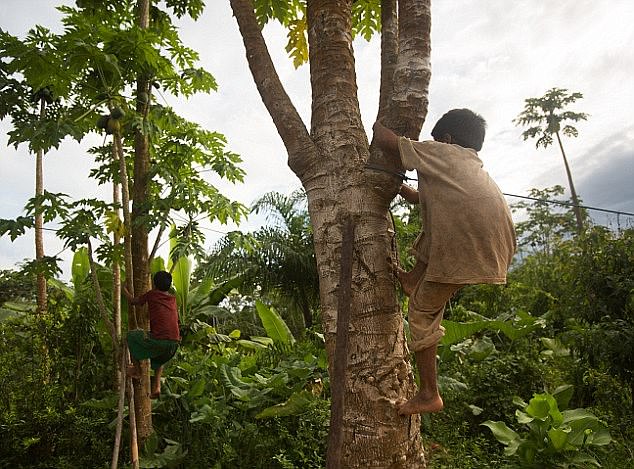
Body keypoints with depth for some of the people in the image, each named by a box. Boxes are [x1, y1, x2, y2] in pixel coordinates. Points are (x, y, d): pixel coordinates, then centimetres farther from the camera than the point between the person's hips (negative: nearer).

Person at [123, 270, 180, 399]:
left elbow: (132, 301, 20)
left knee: (131, 336, 23)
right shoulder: (173, 299, 18)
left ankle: (137, 370, 30)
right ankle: (157, 386, 24)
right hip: (174, 343, 5)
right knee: (159, 359, 38)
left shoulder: (152, 294, 6)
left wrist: (124, 289, 39)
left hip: (158, 340, -5)